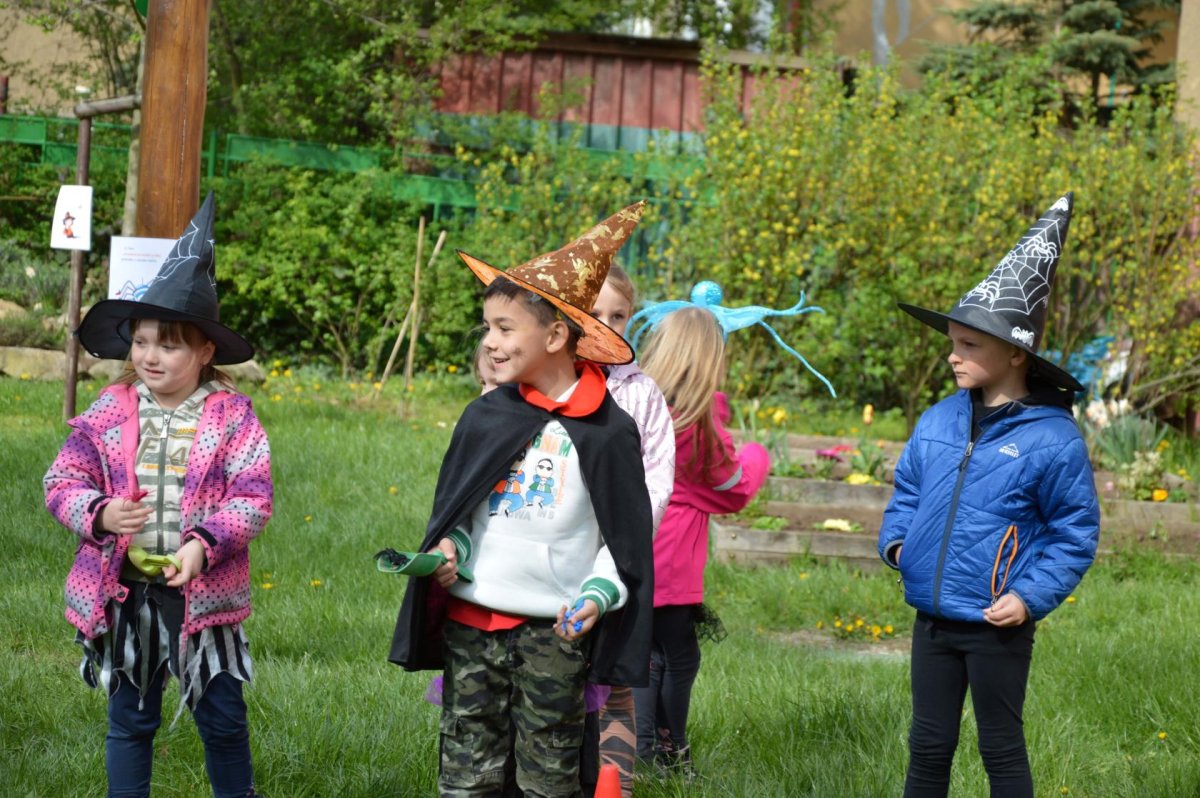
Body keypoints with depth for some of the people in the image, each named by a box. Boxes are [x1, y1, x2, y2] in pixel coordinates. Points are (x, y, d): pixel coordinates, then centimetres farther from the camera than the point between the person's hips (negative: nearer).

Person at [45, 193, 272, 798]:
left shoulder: (231, 417, -6)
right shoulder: (109, 413, 0)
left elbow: (253, 498, -11)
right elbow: (63, 481, 2)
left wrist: (205, 544, -24)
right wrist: (98, 513, -18)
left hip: (203, 592, -2)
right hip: (124, 593, 2)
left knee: (223, 719, 7)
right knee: (130, 719, 13)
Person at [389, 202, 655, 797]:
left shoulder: (607, 432, -4)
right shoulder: (484, 418, 5)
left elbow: (627, 537, 1)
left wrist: (597, 595, -13)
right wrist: (450, 548, -4)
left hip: (555, 633, -3)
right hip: (470, 619, 3)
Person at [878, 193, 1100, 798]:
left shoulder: (1051, 437, -13)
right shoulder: (937, 423, 3)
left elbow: (1076, 531, -8)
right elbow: (907, 491, 17)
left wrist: (1031, 596, -15)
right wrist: (896, 541, 0)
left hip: (997, 625, -5)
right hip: (933, 615, 5)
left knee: (1001, 749, 8)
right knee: (929, 746, 15)